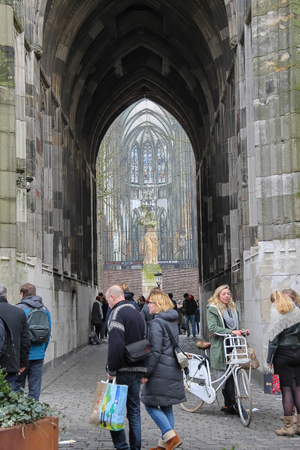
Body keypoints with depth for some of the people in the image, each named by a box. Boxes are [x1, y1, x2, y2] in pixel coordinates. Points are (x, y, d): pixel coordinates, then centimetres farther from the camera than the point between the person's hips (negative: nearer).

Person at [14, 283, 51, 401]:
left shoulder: (19, 308, -9)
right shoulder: (44, 309, 7)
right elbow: (49, 332, 11)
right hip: (39, 354, 4)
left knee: (18, 384, 6)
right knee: (35, 385, 9)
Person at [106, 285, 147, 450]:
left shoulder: (117, 314, -12)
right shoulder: (137, 313, 17)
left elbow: (116, 345, -22)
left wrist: (111, 370, -16)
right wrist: (142, 366, 18)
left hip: (123, 370, -8)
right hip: (138, 369, 8)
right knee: (134, 410, 12)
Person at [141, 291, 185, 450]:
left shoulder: (156, 322, -14)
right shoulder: (172, 321, 14)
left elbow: (155, 351, -19)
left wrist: (146, 373, -15)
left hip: (161, 370, -9)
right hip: (174, 369, 9)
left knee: (150, 405, -2)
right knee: (166, 407, 13)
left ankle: (171, 436, -10)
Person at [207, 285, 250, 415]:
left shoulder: (233, 309, 19)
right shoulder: (212, 309, -3)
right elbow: (212, 328, -15)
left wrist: (242, 331, 3)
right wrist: (231, 331, -23)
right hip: (219, 347, -6)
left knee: (230, 376, 5)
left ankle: (228, 405, 13)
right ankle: (232, 405, -5)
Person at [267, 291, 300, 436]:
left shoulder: (275, 313, -7)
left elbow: (274, 338, -10)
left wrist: (269, 359, -5)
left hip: (283, 354, -4)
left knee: (286, 388, -1)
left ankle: (288, 426, 2)